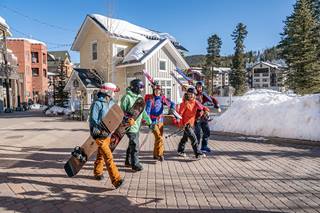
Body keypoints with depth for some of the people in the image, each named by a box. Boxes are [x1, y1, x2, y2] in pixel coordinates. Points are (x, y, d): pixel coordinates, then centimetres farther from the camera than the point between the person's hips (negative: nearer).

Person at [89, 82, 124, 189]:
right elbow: (93, 120, -17)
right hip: (99, 135, -8)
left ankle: (97, 172, 45)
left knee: (101, 154, 24)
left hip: (108, 133, 8)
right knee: (108, 157, -10)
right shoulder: (97, 104, -16)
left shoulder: (111, 102, 8)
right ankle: (116, 180, -8)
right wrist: (102, 129, -28)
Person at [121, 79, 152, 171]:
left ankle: (128, 161, 34)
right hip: (130, 126, -8)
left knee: (132, 144, 18)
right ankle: (135, 164, 10)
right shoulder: (127, 97, -14)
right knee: (134, 145, -3)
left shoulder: (139, 97, 11)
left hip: (137, 125, 9)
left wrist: (149, 121, 14)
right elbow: (122, 112, -14)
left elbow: (143, 111, 16)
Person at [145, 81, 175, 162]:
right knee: (159, 138, -15)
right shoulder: (150, 98, -11)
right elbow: (147, 110, -17)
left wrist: (172, 108, -21)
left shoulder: (162, 98, 3)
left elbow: (171, 103, 2)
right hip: (153, 121, -6)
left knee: (158, 138, 13)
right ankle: (160, 154, -4)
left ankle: (155, 154, 28)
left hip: (160, 121, 6)